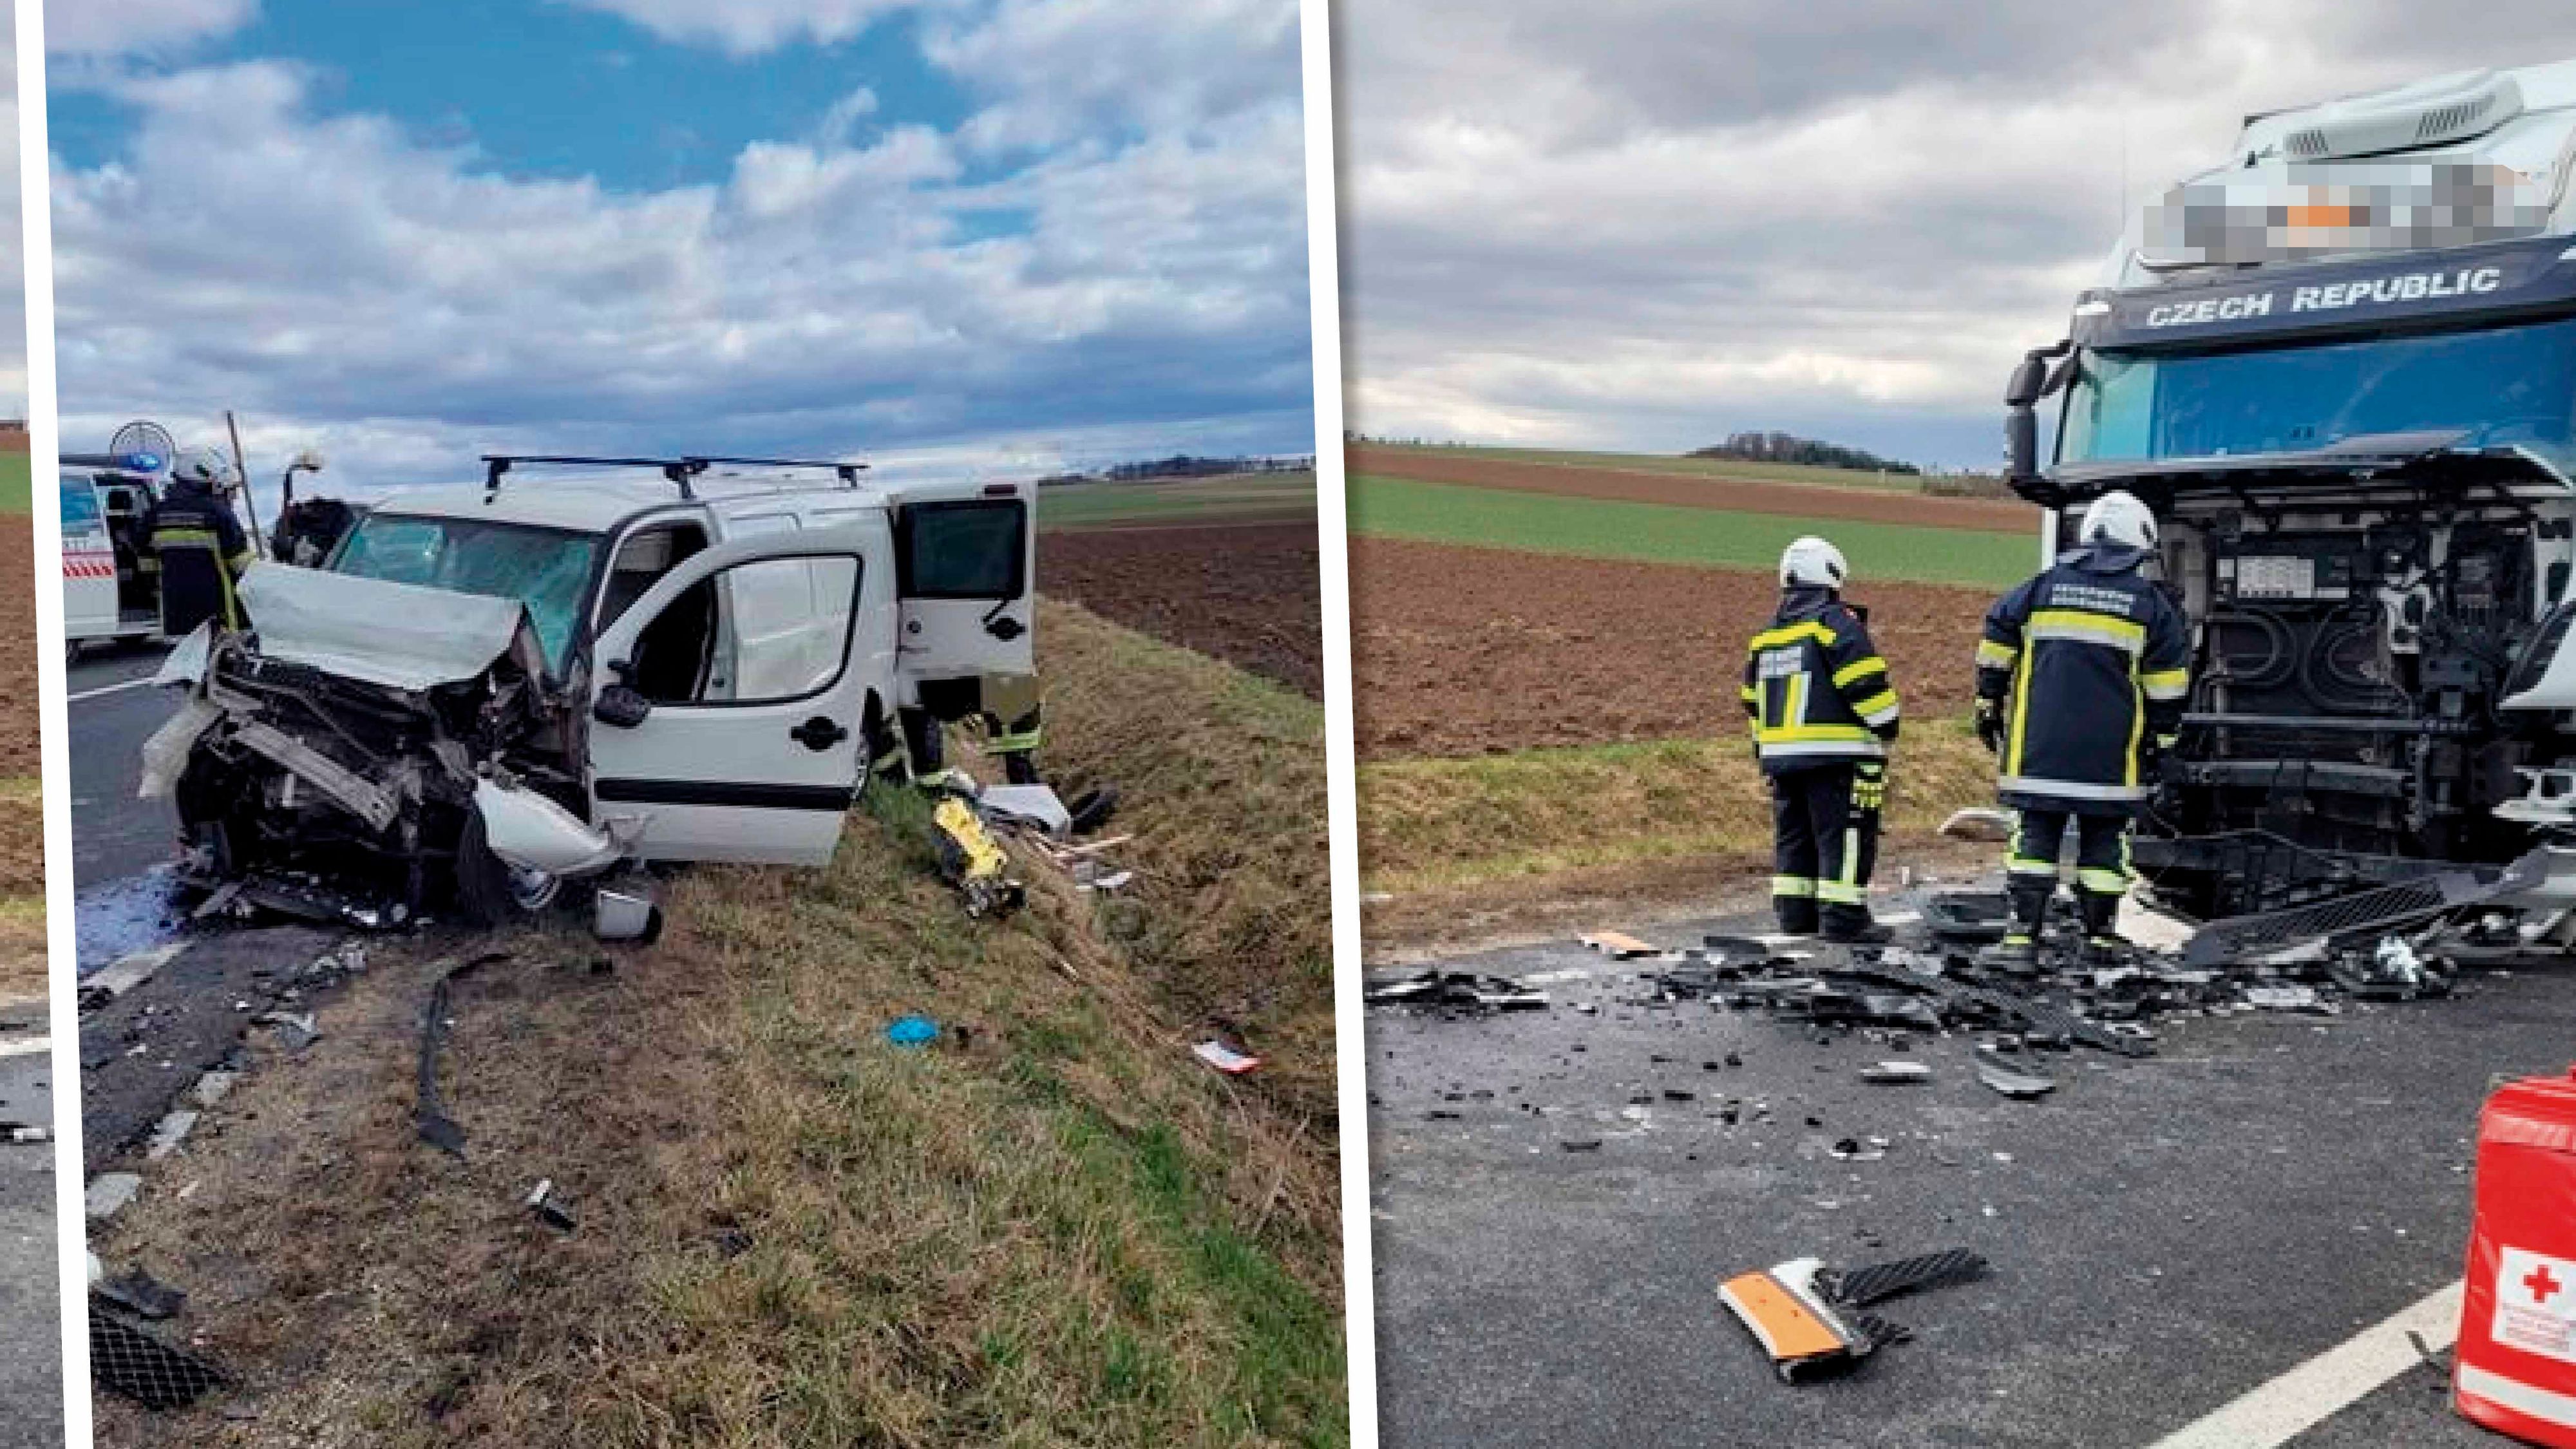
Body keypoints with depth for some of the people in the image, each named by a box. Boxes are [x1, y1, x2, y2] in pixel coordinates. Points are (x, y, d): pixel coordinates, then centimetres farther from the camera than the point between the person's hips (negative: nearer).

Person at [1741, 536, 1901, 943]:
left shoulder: (1766, 635, 17)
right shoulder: (1835, 621, -7)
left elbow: (1753, 699, 22)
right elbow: (1867, 681, -15)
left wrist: (1764, 747, 28)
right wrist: (1887, 726, -3)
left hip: (1781, 753, 8)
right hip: (1835, 755, -7)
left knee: (1793, 834, 14)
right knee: (1845, 834, -5)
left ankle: (1795, 912, 17)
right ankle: (1843, 917, -7)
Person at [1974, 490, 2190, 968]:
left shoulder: (2042, 587, 7)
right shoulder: (2149, 603, 3)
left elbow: (1995, 652, 7)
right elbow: (2167, 684, 2)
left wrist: (1989, 709, 16)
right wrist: (2159, 740, 10)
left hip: (2039, 748, 1)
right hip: (2112, 751, -1)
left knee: (2035, 834, 2)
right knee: (2104, 839, 10)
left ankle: (2022, 934, -5)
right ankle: (2100, 936, 15)